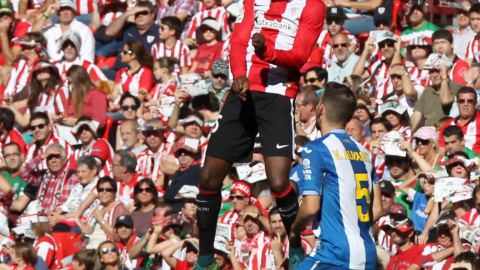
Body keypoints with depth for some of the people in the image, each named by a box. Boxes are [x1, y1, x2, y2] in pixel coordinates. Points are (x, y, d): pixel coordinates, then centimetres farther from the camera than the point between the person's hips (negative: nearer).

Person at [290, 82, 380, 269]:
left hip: (337, 254, -7)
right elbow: (377, 210, 16)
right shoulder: (364, 153, 15)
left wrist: (294, 231, 7)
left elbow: (311, 207, -11)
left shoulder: (316, 149, -6)